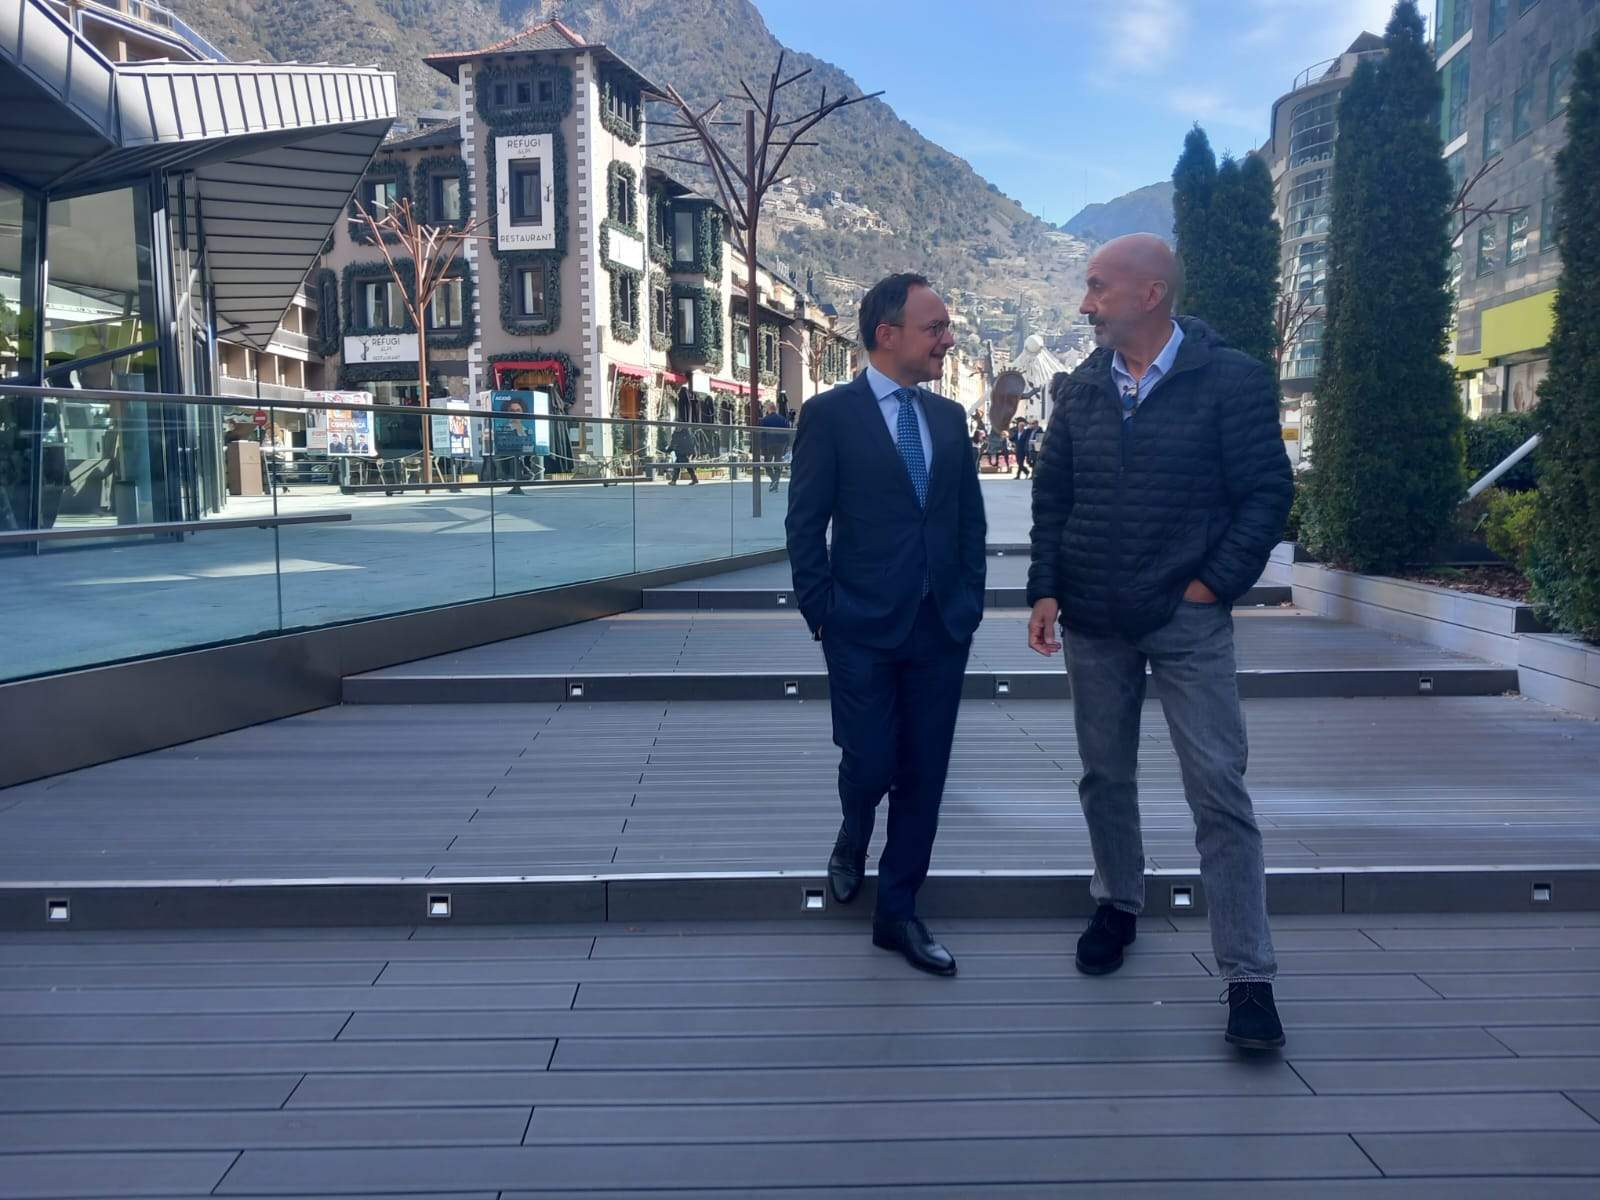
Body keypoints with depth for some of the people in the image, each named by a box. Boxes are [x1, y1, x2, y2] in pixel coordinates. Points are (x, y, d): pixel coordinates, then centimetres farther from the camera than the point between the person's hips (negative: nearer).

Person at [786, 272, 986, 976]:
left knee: (923, 775, 7)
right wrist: (822, 617, -6)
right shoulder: (830, 414, -4)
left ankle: (897, 913, 21)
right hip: (864, 632, -4)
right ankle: (852, 838, 36)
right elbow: (804, 526, -4)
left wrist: (969, 604, 6)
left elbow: (971, 521, 14)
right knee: (870, 765, 0)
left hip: (942, 630, 5)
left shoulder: (949, 418, 10)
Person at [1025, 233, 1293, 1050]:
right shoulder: (1080, 389, 6)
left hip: (1188, 618, -4)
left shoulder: (1230, 380, -7)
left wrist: (1215, 583, -11)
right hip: (1092, 621, 4)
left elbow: (1267, 492, -6)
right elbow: (1051, 496, 9)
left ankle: (1248, 977, 1)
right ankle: (1117, 905, 36)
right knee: (1105, 775, 14)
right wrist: (1045, 591, 0)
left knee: (1218, 790, -6)